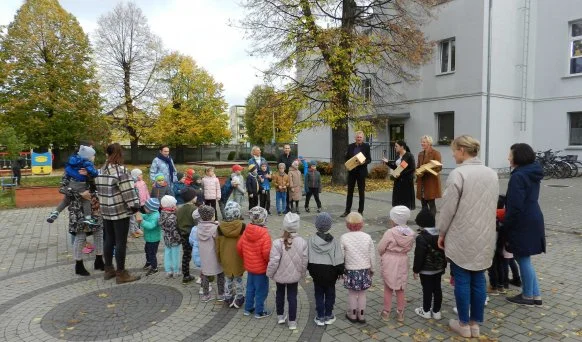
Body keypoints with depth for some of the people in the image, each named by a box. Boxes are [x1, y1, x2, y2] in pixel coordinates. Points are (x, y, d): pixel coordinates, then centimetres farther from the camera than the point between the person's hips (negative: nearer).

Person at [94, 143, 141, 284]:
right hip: (121, 212, -8)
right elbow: (128, 192, -19)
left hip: (105, 211, 8)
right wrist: (135, 206, -10)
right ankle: (121, 274, 7)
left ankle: (108, 270, 28)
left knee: (109, 240, 17)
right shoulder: (120, 170, -17)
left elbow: (99, 189, 14)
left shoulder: (102, 170, 8)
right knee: (120, 242, 0)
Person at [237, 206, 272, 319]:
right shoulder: (265, 235, -24)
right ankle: (259, 312, 22)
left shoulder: (246, 231, -6)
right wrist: (271, 263, -5)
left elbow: (239, 247, 0)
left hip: (249, 266, 6)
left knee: (250, 288, 22)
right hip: (261, 268, -6)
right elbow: (266, 253, -25)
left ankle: (248, 308, 33)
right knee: (261, 290, 10)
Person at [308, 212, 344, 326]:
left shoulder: (311, 240, -10)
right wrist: (340, 272, 3)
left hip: (316, 272, 1)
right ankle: (328, 316, 24)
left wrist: (310, 270, 10)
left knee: (319, 293, 13)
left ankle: (320, 317, 19)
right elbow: (339, 259, -10)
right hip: (330, 273, -1)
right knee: (330, 293, 15)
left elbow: (307, 258, -3)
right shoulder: (334, 241, -13)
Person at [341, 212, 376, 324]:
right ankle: (361, 316, 26)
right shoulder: (367, 237, -7)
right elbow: (372, 255, 0)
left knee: (352, 293, 15)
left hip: (350, 270, -2)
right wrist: (372, 269, 15)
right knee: (362, 294, 15)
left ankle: (352, 315, 26)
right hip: (364, 269, 2)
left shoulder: (344, 238, -13)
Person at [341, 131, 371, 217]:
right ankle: (347, 211, 15)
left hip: (361, 171, -2)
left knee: (361, 192, 4)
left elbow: (369, 159, -1)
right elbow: (346, 158, 9)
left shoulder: (366, 146, -2)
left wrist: (364, 162, -21)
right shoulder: (350, 146, 5)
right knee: (349, 191, 7)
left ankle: (360, 211, 13)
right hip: (352, 171, 3)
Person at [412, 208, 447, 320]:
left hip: (426, 270, -7)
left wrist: (416, 270, -10)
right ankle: (436, 311, 24)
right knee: (437, 289, 14)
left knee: (427, 290, 5)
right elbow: (444, 252, 10)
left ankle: (426, 311, 18)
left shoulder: (422, 238, -22)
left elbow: (419, 256, -20)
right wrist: (443, 266, 21)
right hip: (438, 269, 7)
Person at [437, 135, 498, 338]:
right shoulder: (492, 174, 6)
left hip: (461, 237, -6)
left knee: (462, 280, 6)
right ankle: (475, 324, 24)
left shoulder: (458, 174, -16)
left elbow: (448, 208, -14)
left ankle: (464, 324, 18)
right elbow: (492, 206, 14)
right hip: (484, 237, 6)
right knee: (478, 280, 13)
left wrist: (441, 233, -2)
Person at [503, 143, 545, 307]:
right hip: (532, 220, 10)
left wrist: (506, 226, -12)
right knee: (524, 259, 19)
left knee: (523, 259, 5)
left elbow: (516, 206, -23)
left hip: (523, 224, -10)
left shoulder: (518, 176, -21)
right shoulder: (532, 173, 9)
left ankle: (528, 296, 19)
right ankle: (535, 295, 26)